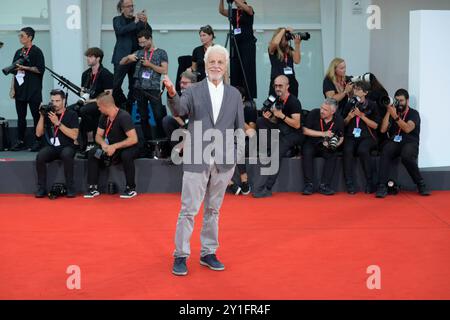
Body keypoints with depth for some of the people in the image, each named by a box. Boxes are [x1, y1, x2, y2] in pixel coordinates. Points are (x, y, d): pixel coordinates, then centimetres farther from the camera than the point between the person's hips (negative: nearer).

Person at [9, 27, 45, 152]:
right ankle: (20, 141, 12)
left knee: (36, 116, -2)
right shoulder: (18, 52, 15)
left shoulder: (36, 51, -3)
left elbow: (40, 69, -11)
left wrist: (24, 67, -14)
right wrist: (12, 88, 10)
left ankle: (38, 141, 3)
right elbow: (14, 72, 17)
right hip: (20, 90, 6)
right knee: (21, 117, 7)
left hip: (33, 91, -6)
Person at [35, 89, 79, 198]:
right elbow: (39, 134, 6)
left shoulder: (71, 114, -1)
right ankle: (42, 188, -14)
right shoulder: (48, 113, 9)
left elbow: (74, 135, -13)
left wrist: (57, 123, -18)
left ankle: (70, 188, -23)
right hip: (51, 147, 3)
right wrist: (42, 116, -5)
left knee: (66, 155, -37)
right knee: (40, 156, -28)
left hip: (67, 147, -3)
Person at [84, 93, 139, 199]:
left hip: (128, 147, -7)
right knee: (92, 153, -12)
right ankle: (93, 188, -9)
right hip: (112, 148, 7)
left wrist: (114, 146, -28)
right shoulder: (104, 117, -2)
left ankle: (131, 188, -21)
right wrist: (103, 144, -17)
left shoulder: (123, 116, -23)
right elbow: (98, 136, 6)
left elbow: (133, 139, -28)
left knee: (126, 155, -38)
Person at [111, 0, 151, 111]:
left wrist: (145, 23, -16)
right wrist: (135, 22, -19)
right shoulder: (117, 20, 5)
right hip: (122, 57, -3)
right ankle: (122, 104, 8)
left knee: (134, 86, 3)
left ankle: (129, 108, 11)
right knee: (116, 85, -10)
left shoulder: (138, 19, 13)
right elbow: (120, 30, -14)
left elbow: (149, 32, 3)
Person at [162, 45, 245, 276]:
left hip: (223, 161, 3)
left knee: (213, 209, 13)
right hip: (197, 160, -3)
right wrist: (172, 95, -39)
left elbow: (239, 128, 10)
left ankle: (208, 253, 25)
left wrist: (238, 156, 1)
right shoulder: (193, 91, 0)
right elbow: (179, 110, -19)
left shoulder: (234, 94, 9)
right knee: (188, 210, -2)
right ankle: (180, 256, 8)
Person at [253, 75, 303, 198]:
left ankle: (267, 189, -27)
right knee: (260, 121, -9)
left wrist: (281, 115, -20)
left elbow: (297, 125, -18)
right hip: (281, 130, 8)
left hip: (292, 134, -8)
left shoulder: (293, 101, -13)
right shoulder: (278, 100, 12)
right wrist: (269, 117, -4)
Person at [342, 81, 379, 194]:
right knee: (348, 150, -30)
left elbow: (375, 125, -3)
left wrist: (362, 115, -12)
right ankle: (349, 184, -26)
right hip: (351, 136, 2)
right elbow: (344, 124, 17)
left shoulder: (372, 105, 3)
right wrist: (349, 117, -4)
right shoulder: (349, 104, 12)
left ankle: (370, 183, -20)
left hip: (367, 136, -2)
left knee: (362, 150, -34)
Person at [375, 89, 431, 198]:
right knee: (385, 152, -32)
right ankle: (382, 187, -33)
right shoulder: (392, 112, 17)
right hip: (394, 142, 3)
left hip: (410, 142, -3)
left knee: (406, 156, -37)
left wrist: (395, 116, -17)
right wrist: (388, 112, 0)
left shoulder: (414, 113, 6)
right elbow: (383, 130, 4)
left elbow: (407, 129, -13)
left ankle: (421, 184, -17)